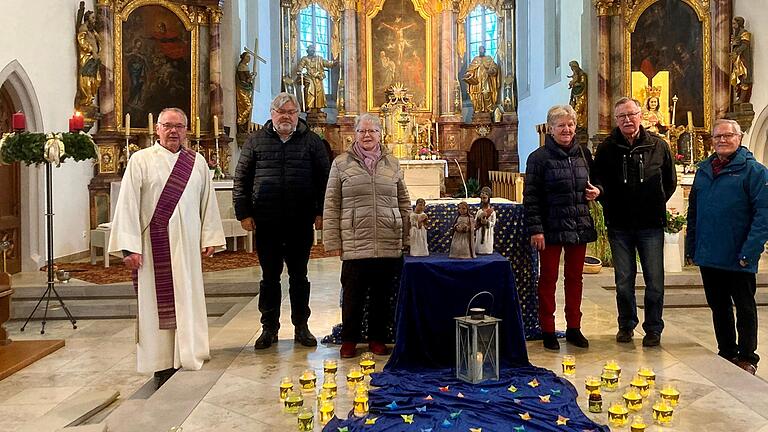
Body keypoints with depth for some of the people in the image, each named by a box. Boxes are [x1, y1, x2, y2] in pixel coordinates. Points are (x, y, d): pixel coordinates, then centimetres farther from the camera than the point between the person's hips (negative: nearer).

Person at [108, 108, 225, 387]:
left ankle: (188, 357, 15)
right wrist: (129, 246, -10)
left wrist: (209, 238, 5)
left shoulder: (197, 162, 10)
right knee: (158, 303, 2)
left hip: (187, 245, 3)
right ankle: (163, 366, 9)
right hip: (153, 245, -2)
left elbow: (208, 203, 12)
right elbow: (128, 204, -4)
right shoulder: (141, 160, 1)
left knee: (188, 299, 5)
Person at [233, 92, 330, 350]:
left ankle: (301, 327, 22)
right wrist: (244, 213, 0)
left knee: (299, 276, 10)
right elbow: (241, 179, 7)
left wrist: (321, 212, -2)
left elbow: (324, 178, 4)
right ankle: (269, 328, 21)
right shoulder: (256, 141, 6)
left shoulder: (312, 141, 5)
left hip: (301, 222, 0)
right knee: (269, 277, 9)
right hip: (266, 222, 1)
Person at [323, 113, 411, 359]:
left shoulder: (392, 164, 12)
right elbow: (331, 205, 3)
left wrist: (405, 237, 11)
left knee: (382, 294, 10)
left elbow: (404, 202, 16)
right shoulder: (341, 163, 5)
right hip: (354, 243, -2)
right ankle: (349, 340, 20)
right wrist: (332, 241, -2)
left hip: (388, 244, 2)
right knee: (353, 294, 3)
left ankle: (377, 338, 25)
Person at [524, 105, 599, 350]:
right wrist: (535, 229, -15)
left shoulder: (583, 154, 9)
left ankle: (574, 328, 24)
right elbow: (531, 197, -9)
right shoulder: (539, 157, -6)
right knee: (548, 279, 4)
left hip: (580, 226, 5)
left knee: (575, 278, 12)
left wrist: (596, 191, 1)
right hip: (551, 227, -5)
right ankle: (547, 331, 14)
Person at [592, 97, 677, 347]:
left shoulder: (658, 146, 3)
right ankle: (626, 325, 25)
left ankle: (653, 328, 18)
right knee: (624, 280, 9)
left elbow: (670, 181, 12)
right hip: (619, 226, 0)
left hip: (651, 225, 0)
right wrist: (599, 190, -18)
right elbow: (597, 179, 3)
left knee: (655, 280, 3)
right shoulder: (606, 149, 2)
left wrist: (656, 206, 5)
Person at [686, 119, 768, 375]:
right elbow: (693, 211, 14)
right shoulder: (704, 170, 10)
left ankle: (747, 358, 21)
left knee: (745, 308, 8)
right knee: (718, 306, 15)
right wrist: (691, 247, 9)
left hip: (738, 259, -5)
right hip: (708, 257, 5)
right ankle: (726, 354, 30)